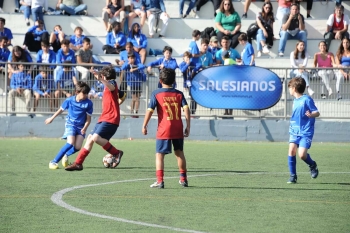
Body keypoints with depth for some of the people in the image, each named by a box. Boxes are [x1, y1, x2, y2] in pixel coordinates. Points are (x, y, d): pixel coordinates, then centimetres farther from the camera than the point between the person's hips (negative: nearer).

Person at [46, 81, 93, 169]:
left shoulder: (88, 103, -10)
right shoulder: (69, 100, -10)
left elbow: (88, 118, -3)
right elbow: (61, 109, 9)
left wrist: (85, 128, -19)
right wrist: (52, 118, 20)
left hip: (81, 127, 2)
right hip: (70, 124, -2)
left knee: (77, 147, -13)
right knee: (70, 143, -23)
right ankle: (54, 162, -15)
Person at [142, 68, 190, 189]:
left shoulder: (156, 94, -1)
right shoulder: (179, 94, 7)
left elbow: (150, 110, -7)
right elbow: (186, 109, -4)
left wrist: (144, 126, 0)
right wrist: (188, 126, -2)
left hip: (163, 130, -3)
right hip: (178, 129, 4)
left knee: (159, 154, 0)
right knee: (179, 153, 19)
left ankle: (160, 181, -11)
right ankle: (183, 179, 28)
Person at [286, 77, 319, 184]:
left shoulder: (306, 99, -11)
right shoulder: (295, 101, 13)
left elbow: (317, 112, -13)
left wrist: (311, 115, -33)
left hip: (306, 132, -7)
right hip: (294, 131, 7)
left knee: (302, 154, -17)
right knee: (291, 151, -10)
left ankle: (312, 165, 16)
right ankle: (293, 176, 0)